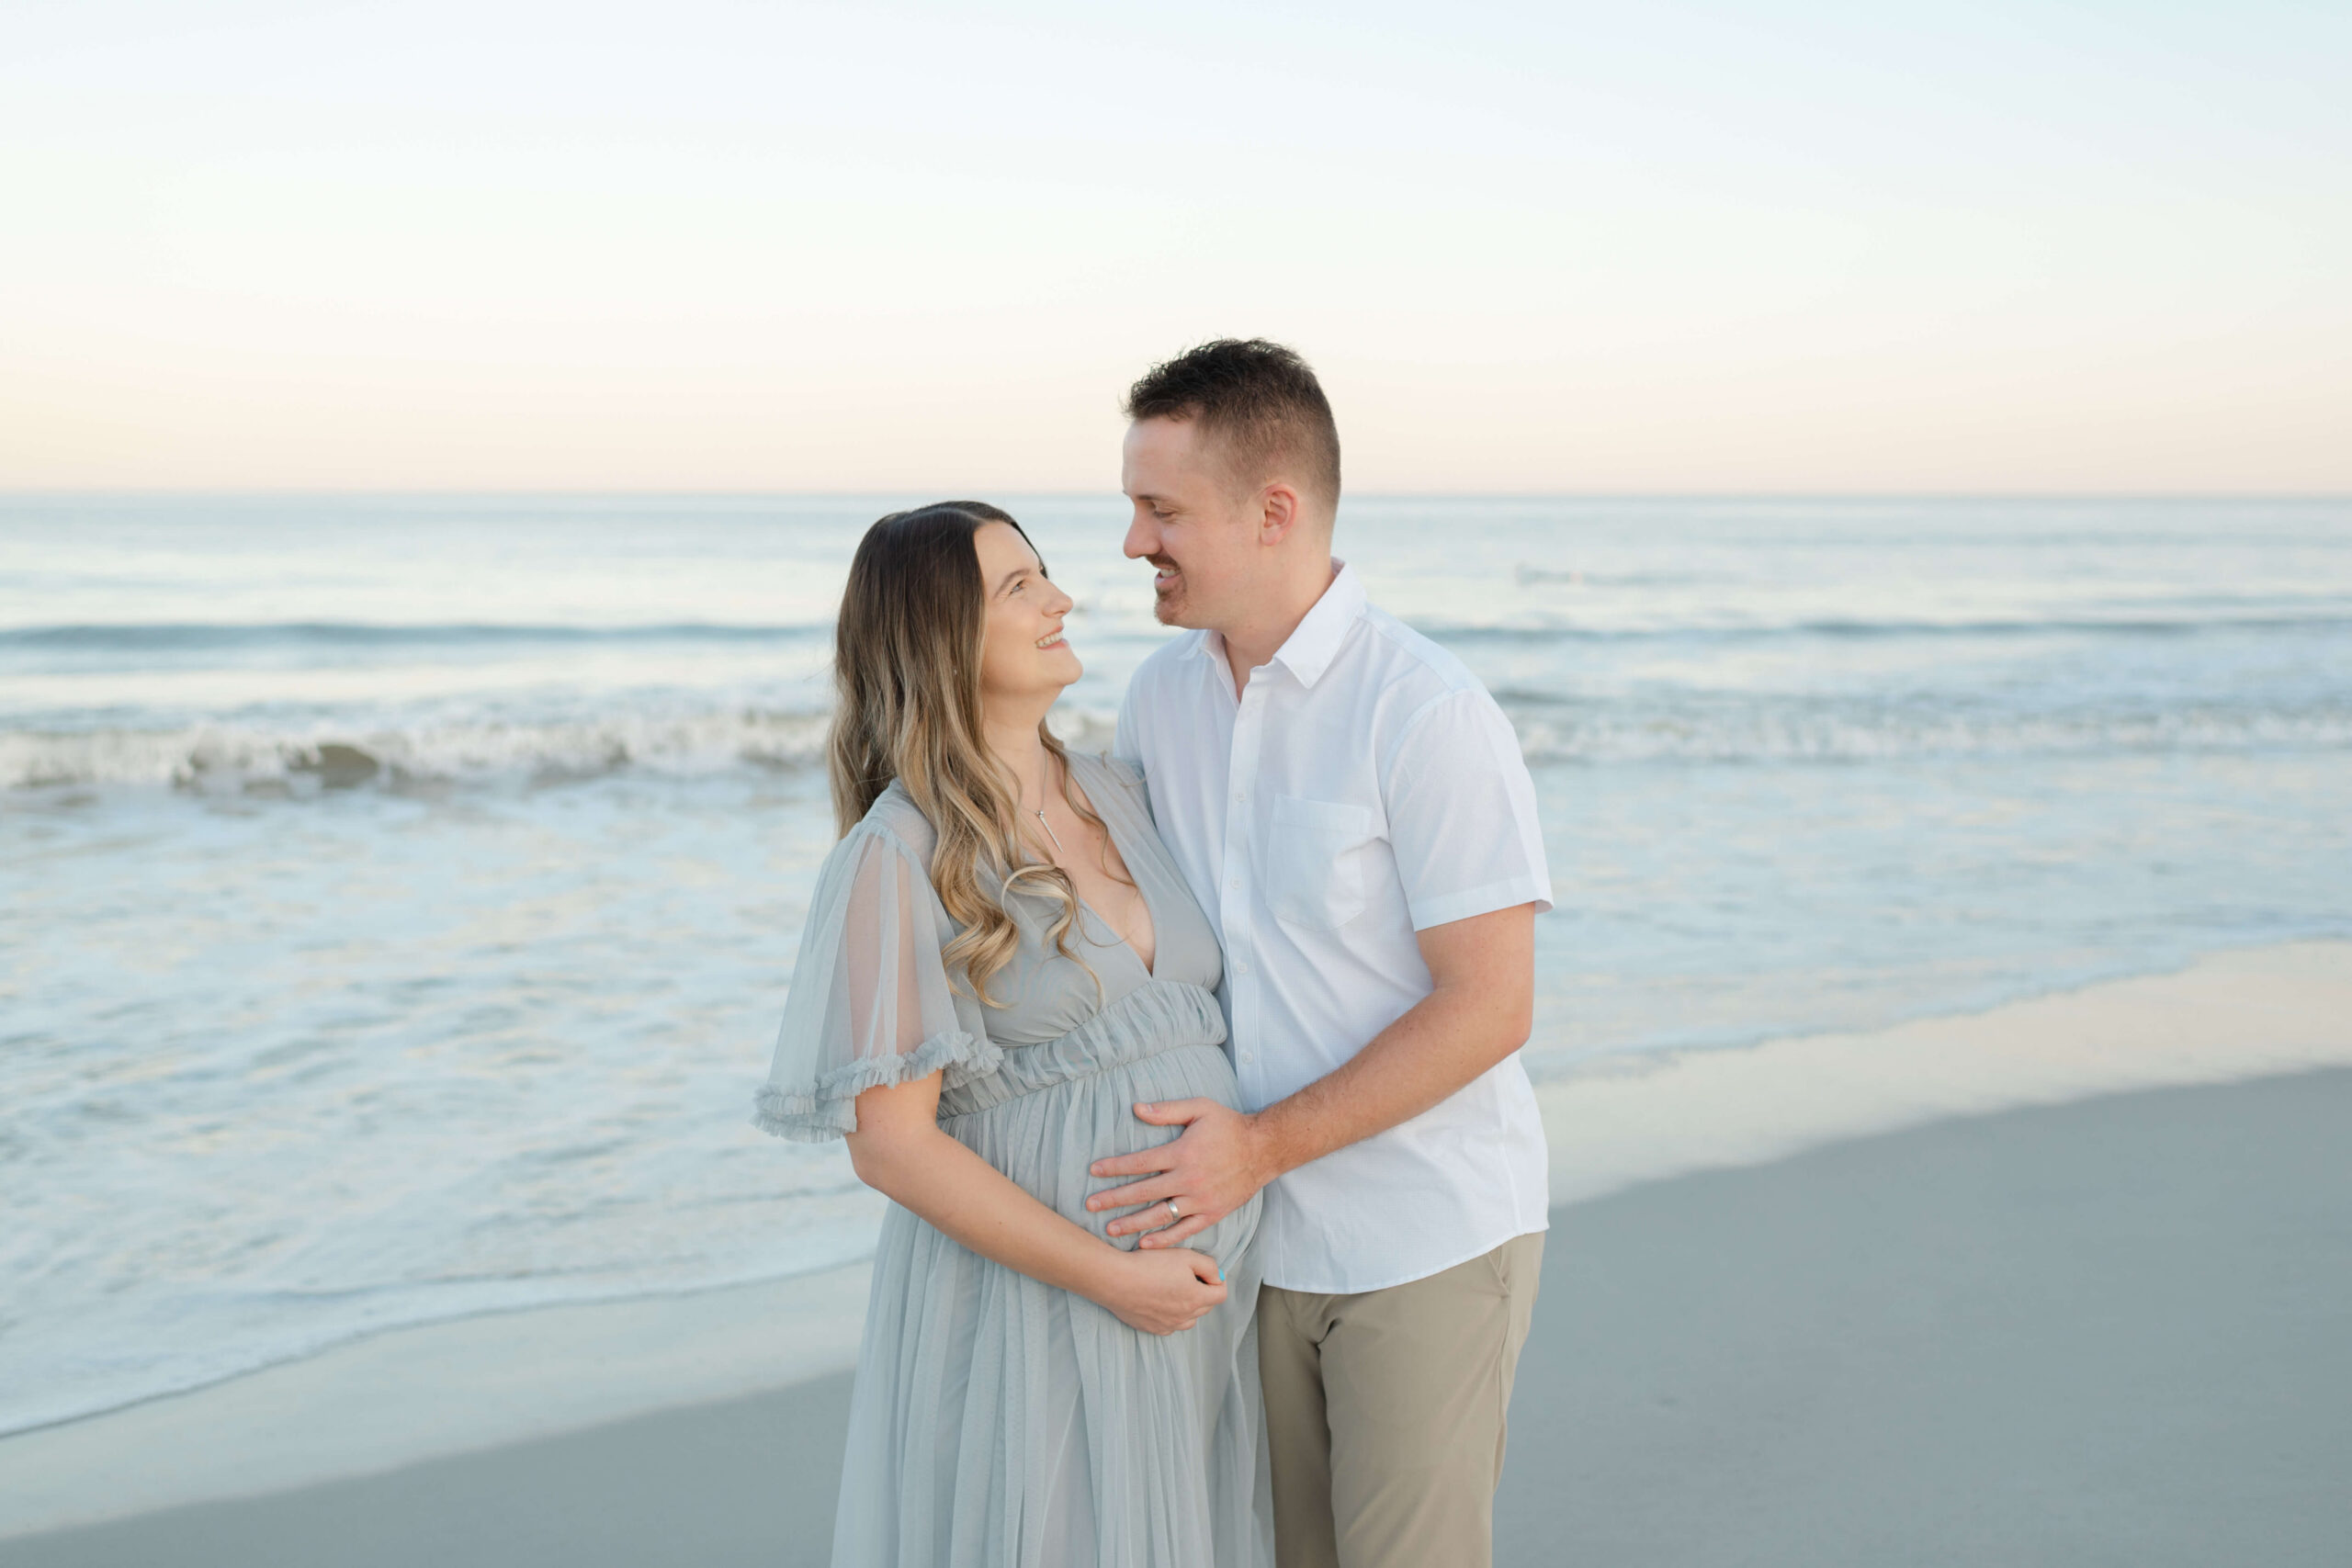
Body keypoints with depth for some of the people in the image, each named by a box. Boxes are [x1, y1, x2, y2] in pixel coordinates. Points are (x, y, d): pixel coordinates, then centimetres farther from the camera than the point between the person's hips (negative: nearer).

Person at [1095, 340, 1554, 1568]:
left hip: (1424, 1239, -6)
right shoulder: (1161, 698, 2)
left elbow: (1489, 1006, -18)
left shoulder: (1428, 713, -18)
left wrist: (1261, 1146, -20)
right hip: (1257, 1232, 6)